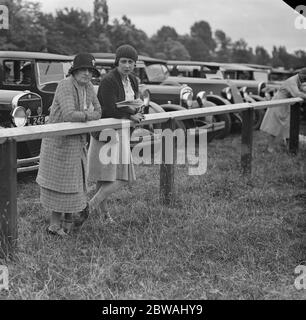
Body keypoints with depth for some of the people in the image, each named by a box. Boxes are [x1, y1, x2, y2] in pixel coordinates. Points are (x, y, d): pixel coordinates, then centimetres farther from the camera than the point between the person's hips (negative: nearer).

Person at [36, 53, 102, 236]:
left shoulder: (89, 87, 6)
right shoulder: (66, 86, -19)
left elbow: (98, 112, 5)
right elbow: (69, 115, -30)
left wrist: (85, 115, -15)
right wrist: (89, 115, -15)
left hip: (78, 140, 7)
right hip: (59, 140, -7)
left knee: (76, 179, 12)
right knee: (58, 180, 1)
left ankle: (68, 219, 26)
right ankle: (55, 223, 11)